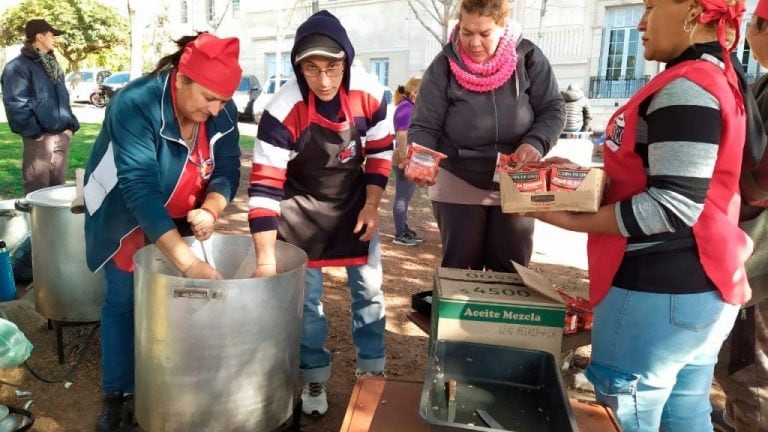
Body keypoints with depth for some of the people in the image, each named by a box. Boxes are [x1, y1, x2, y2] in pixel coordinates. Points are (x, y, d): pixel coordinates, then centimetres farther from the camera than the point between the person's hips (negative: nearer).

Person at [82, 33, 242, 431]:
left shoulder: (222, 112, -18)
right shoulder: (135, 105, -34)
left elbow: (227, 170, -12)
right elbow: (140, 190, -41)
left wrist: (210, 209, -35)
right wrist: (188, 262, -47)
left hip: (179, 219, 4)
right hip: (124, 217, -4)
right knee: (123, 299, 5)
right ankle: (117, 392, 23)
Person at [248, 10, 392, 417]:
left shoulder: (369, 93, -20)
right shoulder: (282, 111, -29)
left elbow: (380, 151, -2)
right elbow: (264, 187, -29)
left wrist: (371, 206, -8)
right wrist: (266, 259, -33)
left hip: (355, 198, 3)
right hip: (302, 207, -2)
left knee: (368, 287, 9)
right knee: (306, 296, 5)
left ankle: (371, 370, 29)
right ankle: (315, 378, 25)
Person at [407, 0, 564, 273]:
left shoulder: (528, 58, -6)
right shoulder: (444, 66, -8)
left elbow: (552, 111, -2)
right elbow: (425, 126, -9)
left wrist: (535, 143, -22)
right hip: (457, 185, -1)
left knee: (511, 273, 11)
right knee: (459, 270, 8)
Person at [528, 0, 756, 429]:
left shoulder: (686, 88, -18)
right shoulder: (718, 77, 14)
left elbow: (673, 207, -23)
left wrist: (575, 221, -16)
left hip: (659, 289, -10)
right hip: (700, 284, 10)